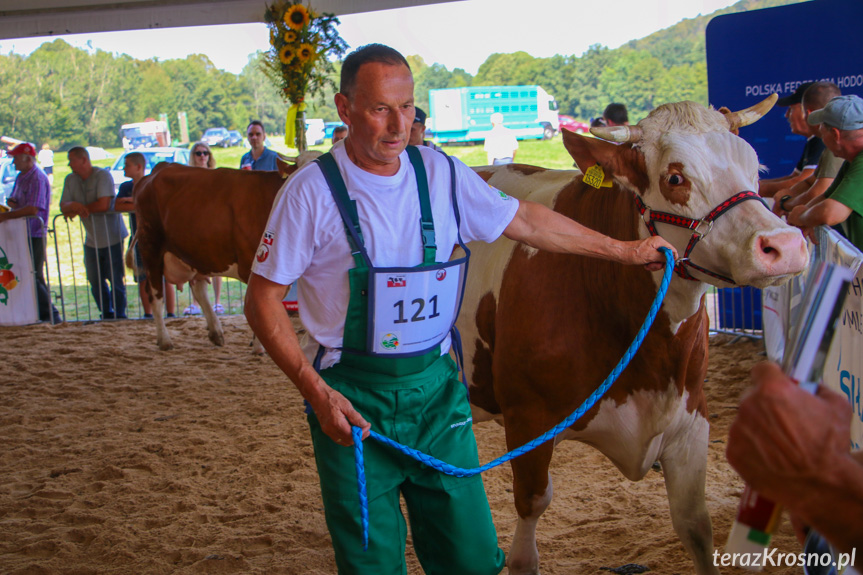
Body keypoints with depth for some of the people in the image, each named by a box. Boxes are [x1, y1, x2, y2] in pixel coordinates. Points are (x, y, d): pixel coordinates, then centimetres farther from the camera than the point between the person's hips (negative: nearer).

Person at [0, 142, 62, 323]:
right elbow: (16, 200, 26)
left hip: (34, 235, -10)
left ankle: (50, 314, -1)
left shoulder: (37, 178, -16)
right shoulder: (21, 176, 14)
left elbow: (33, 209, -25)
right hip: (22, 234, 10)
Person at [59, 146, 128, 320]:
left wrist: (78, 208, -11)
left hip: (112, 238, -6)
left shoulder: (102, 175, -14)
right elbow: (64, 206, 1)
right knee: (95, 281, 9)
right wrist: (74, 205, -23)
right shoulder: (70, 180, 5)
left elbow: (103, 205, -24)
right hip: (91, 239, 6)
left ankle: (120, 315, 8)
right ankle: (107, 315, 22)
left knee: (116, 279, -3)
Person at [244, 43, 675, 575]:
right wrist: (316, 391, -15)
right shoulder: (313, 190, -10)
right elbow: (263, 299, -6)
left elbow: (524, 220, 14)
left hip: (437, 389, 4)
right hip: (352, 401, -3)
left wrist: (624, 251, 19)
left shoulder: (441, 173, 2)